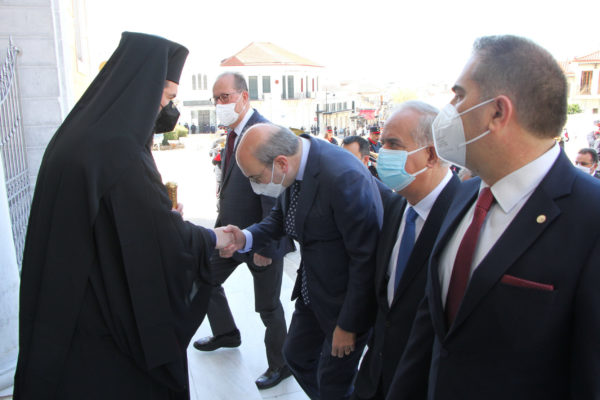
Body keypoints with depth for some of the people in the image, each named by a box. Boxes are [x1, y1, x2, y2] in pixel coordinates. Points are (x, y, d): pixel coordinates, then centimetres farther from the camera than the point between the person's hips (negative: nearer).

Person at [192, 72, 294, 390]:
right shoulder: (233, 131, 6)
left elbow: (273, 196, -26)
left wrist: (265, 245, -24)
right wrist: (224, 225, 10)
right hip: (230, 230, 9)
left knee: (268, 306, 8)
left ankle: (280, 365, 32)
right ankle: (225, 334, 47)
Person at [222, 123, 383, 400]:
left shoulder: (345, 178, -32)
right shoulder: (294, 168, -7)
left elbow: (365, 258, -26)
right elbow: (281, 217, 10)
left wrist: (348, 325, -16)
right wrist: (246, 238, -10)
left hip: (346, 298, -8)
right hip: (312, 291, 8)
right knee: (296, 356, 23)